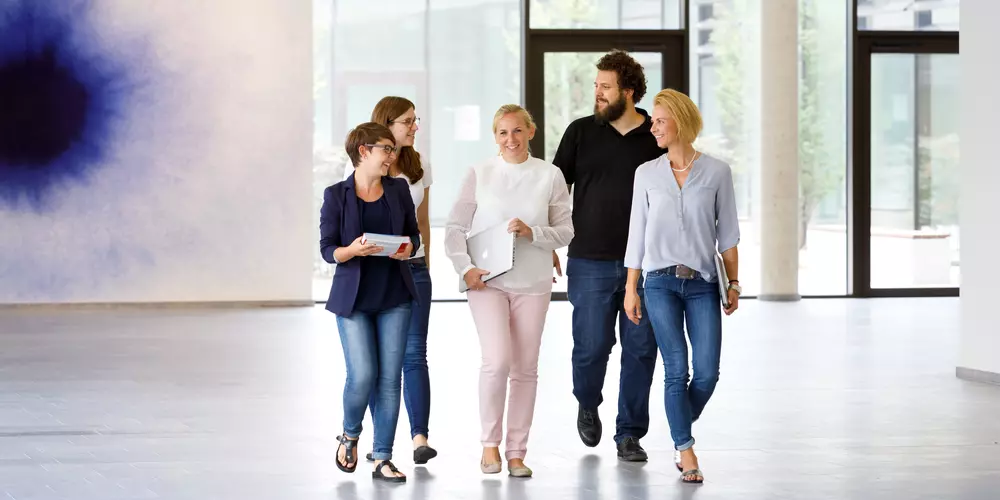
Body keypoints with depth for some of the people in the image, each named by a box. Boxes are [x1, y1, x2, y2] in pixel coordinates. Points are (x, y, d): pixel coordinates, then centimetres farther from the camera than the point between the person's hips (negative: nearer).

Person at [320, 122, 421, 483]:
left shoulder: (398, 190, 5)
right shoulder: (336, 195, -4)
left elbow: (414, 234, 13)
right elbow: (327, 249, -5)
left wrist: (409, 248, -10)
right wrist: (352, 251, -25)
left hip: (395, 297, 3)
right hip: (353, 298, -3)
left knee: (390, 378, 0)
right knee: (362, 376, -12)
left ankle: (382, 460, 8)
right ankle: (350, 436, 19)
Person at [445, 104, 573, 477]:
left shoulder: (549, 176, 2)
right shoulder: (479, 174, 1)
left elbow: (566, 232, 3)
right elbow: (455, 228, 3)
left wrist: (532, 232, -14)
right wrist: (465, 267, -10)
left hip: (532, 282, 2)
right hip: (486, 280, -2)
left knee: (525, 368, 4)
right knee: (497, 360, -16)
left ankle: (517, 452, 12)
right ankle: (490, 443, 0)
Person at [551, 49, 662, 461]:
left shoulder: (657, 138, 3)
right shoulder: (581, 132, 4)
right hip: (590, 262, 0)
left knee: (640, 349, 1)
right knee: (591, 346, -2)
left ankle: (630, 434, 11)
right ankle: (587, 405, 29)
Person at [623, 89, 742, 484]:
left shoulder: (717, 172, 2)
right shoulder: (647, 174, 5)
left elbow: (728, 232, 5)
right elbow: (637, 233, 8)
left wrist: (734, 282, 2)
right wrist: (631, 288, 5)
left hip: (703, 283, 0)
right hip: (661, 282, 0)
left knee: (707, 373, -5)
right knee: (677, 370, -6)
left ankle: (681, 432, 22)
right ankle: (686, 451, 2)